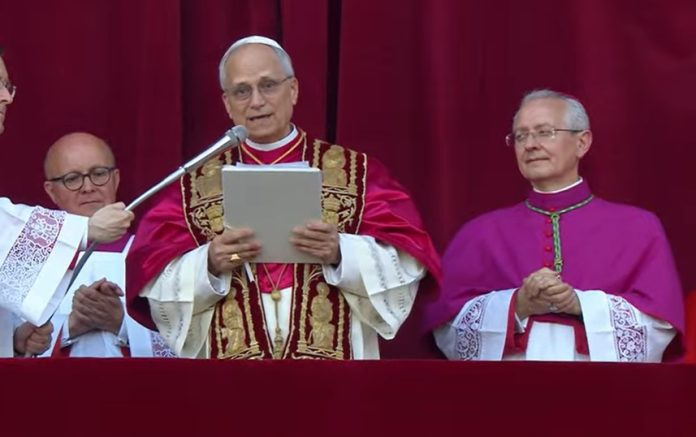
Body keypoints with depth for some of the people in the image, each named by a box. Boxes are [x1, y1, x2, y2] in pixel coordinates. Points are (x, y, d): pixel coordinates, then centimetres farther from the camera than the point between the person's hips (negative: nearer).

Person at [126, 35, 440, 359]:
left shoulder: (354, 172, 5)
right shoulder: (196, 184, 7)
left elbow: (404, 267, -4)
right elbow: (156, 285, -1)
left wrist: (340, 253, -19)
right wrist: (210, 266, -18)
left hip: (331, 360, 0)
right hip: (230, 354, 1)